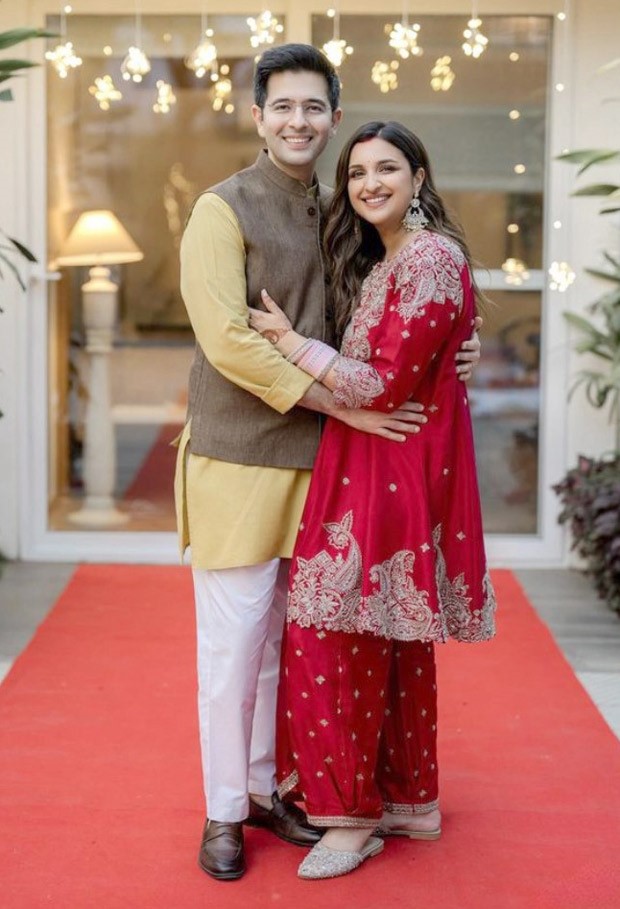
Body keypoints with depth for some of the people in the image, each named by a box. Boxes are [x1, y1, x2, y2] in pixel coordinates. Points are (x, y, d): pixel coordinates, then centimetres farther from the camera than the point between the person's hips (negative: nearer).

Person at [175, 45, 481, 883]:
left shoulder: (335, 216, 11)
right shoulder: (224, 209, -9)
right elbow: (228, 341, -18)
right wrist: (344, 405, -18)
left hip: (311, 464, 6)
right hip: (238, 461, -6)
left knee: (285, 639, 14)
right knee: (233, 645, 1)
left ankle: (265, 788, 29)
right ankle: (224, 812, 16)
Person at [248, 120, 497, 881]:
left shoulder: (430, 259, -15)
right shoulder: (380, 262, 16)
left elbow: (385, 385, -18)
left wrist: (292, 343, -11)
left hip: (393, 476, -10)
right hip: (374, 470, 10)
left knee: (340, 640, -5)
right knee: (393, 644, 15)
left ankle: (353, 813, 6)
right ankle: (410, 800, 26)